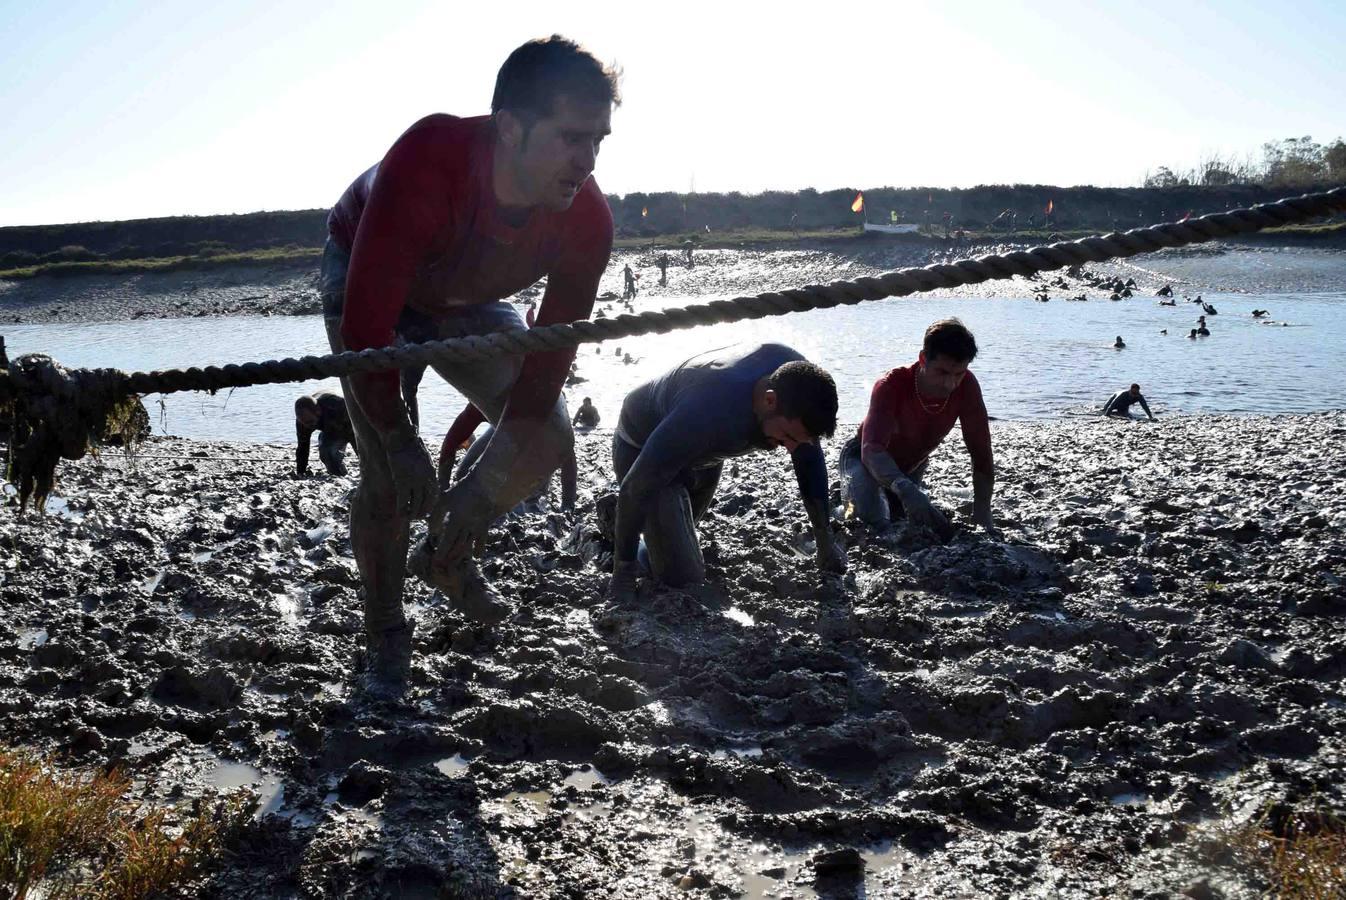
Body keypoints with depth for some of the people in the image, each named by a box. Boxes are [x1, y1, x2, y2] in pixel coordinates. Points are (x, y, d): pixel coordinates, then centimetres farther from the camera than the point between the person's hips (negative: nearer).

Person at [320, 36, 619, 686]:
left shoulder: (587, 219, -30)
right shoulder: (427, 162, -44)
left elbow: (550, 353, -22)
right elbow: (366, 319, -39)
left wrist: (484, 484, -25)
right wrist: (398, 437, -30)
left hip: (467, 303, 4)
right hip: (366, 283, -4)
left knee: (547, 438, -9)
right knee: (385, 475, -14)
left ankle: (451, 549, 19)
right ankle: (385, 634, 9)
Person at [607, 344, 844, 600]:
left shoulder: (797, 375, -27)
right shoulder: (708, 411, -47)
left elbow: (809, 457, -8)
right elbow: (637, 486, -36)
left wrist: (825, 542, -3)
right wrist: (623, 572, -28)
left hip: (705, 450, 7)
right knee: (685, 576, -9)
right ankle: (613, 515, 10)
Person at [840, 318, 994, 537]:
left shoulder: (966, 386, -28)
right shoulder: (891, 385, -37)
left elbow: (981, 451, -23)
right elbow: (872, 449, -49)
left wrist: (982, 514, -30)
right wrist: (904, 488, -69)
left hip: (911, 467, 5)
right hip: (866, 458, -4)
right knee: (873, 520, -29)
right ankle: (851, 495, 6)